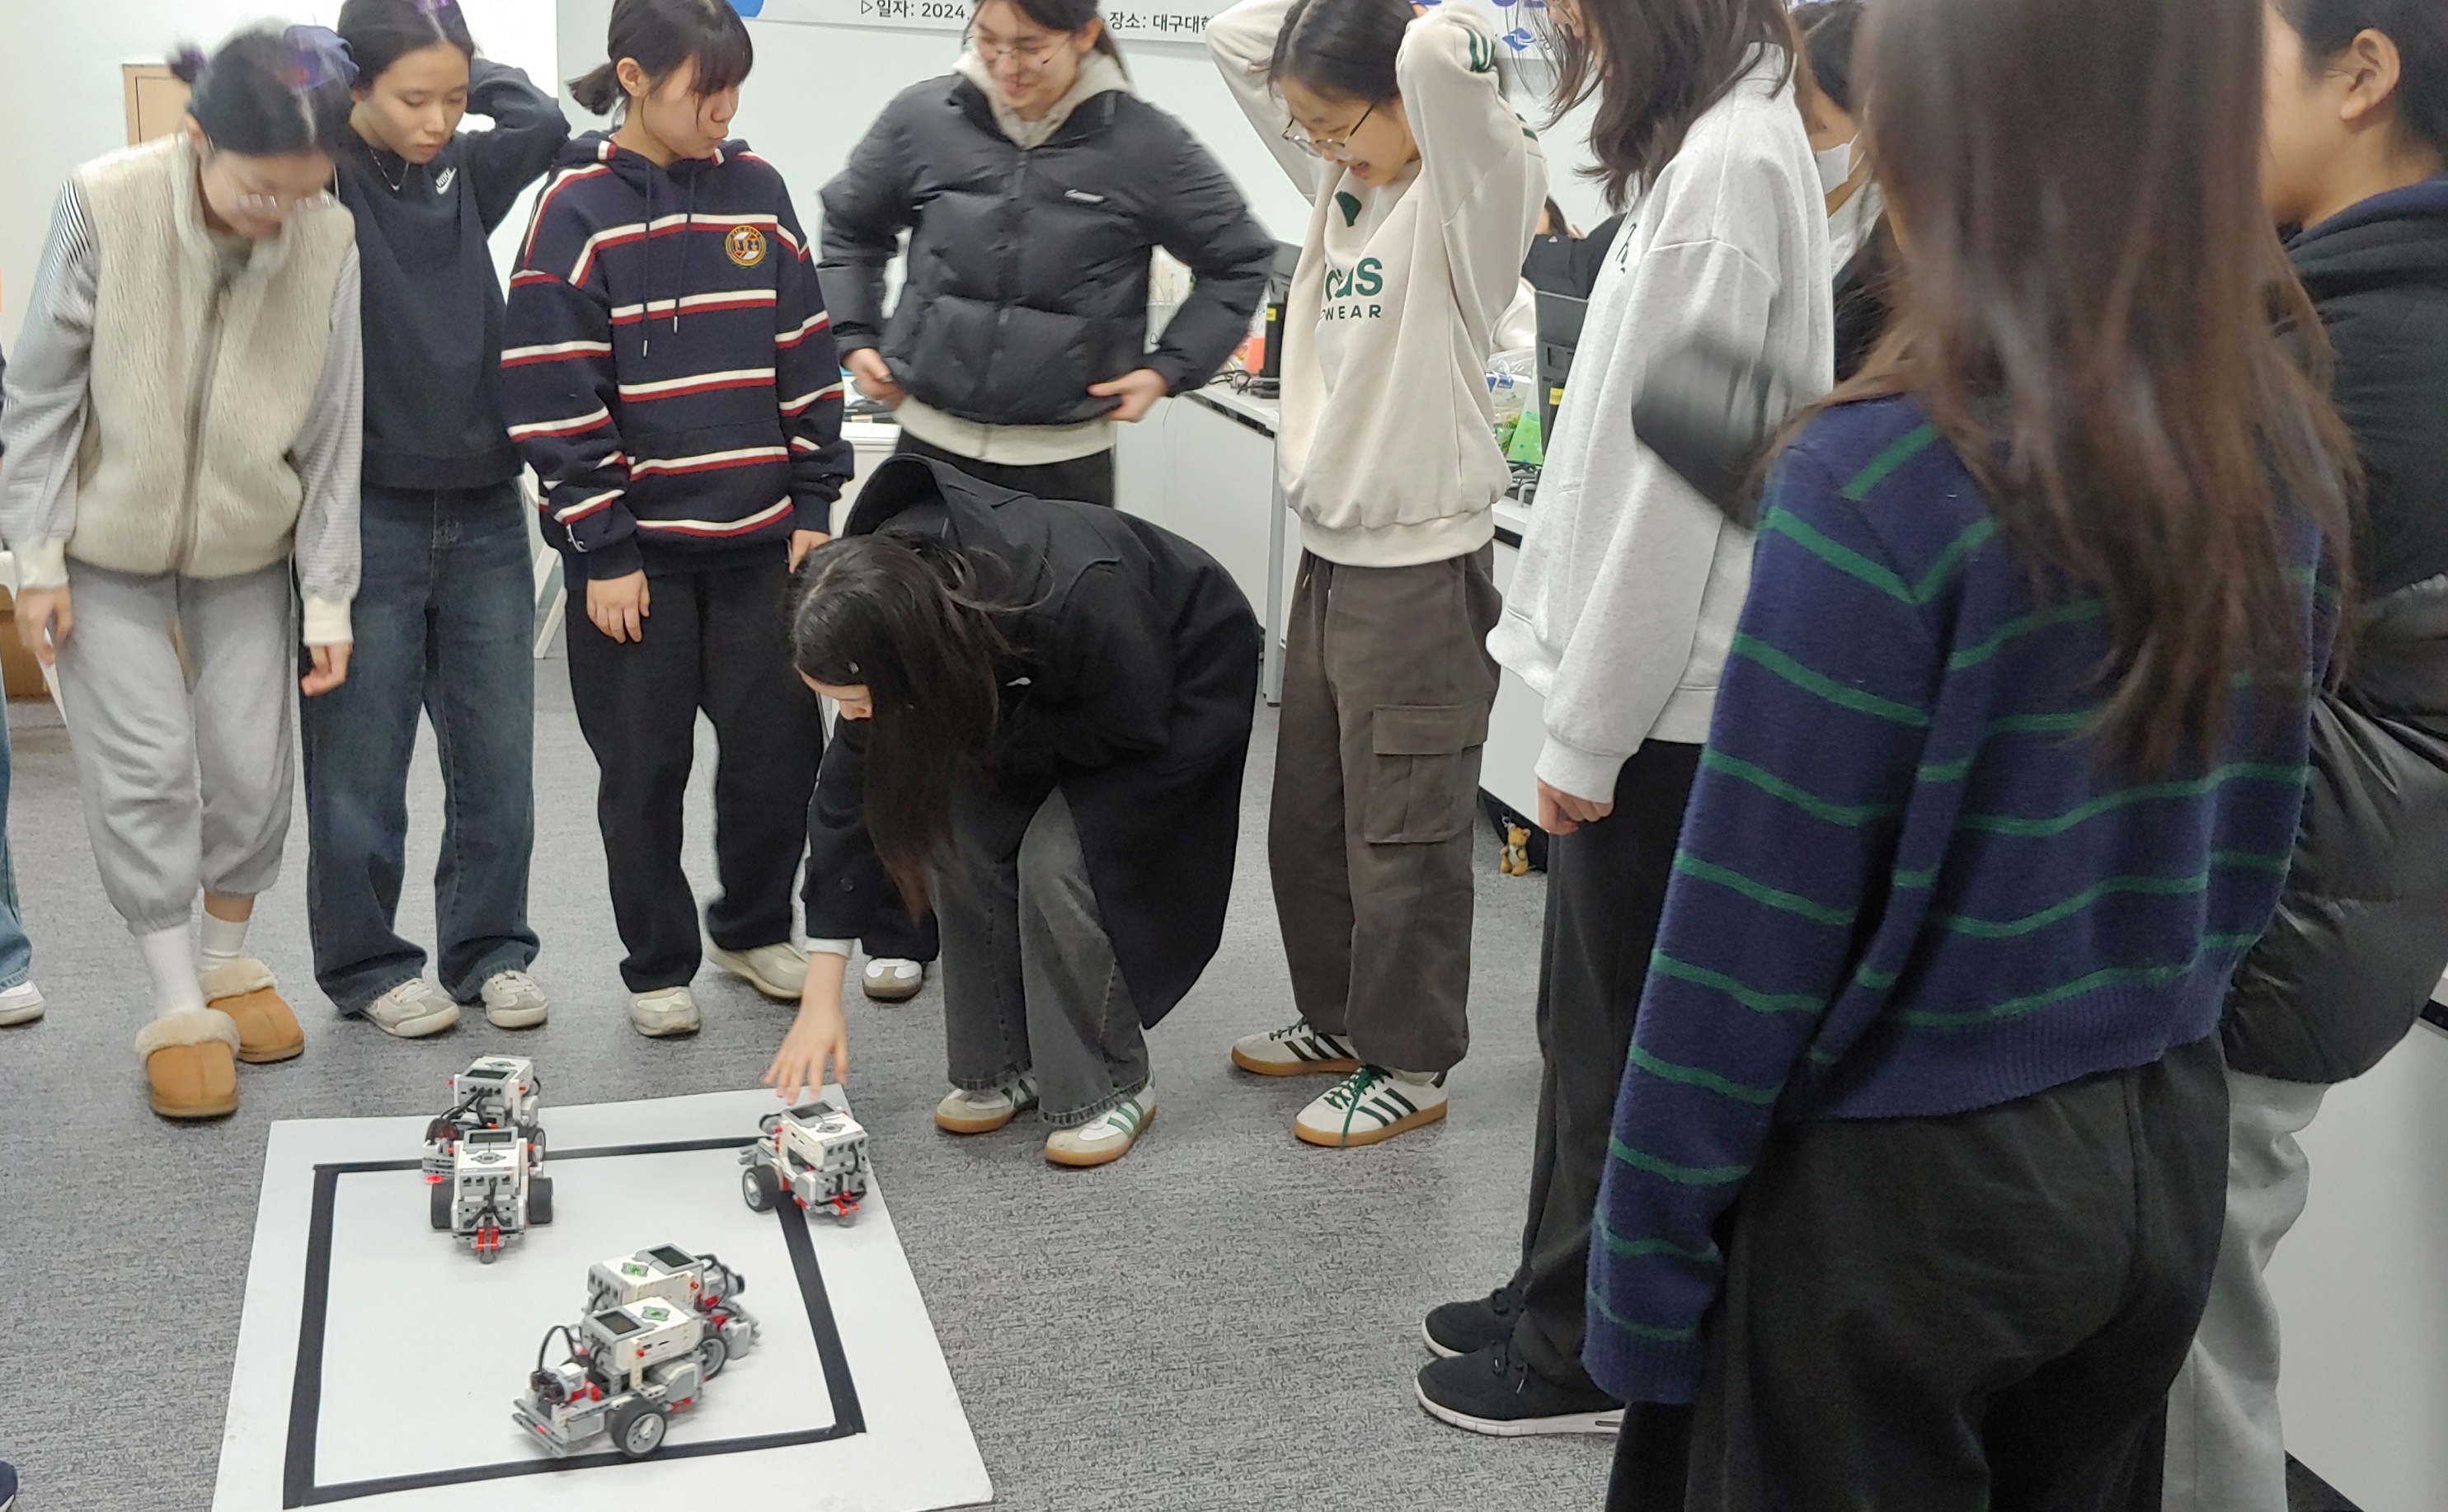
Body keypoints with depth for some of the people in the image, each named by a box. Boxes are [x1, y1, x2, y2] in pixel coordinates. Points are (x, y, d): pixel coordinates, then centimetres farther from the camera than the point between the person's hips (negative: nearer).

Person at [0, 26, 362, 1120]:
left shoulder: (329, 240, -16)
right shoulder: (104, 205, -21)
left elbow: (332, 428, -7)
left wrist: (328, 595, -5)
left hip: (246, 551, 2)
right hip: (108, 548, -2)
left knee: (251, 769, 3)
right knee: (147, 767, -4)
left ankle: (229, 961, 27)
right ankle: (176, 1007, 10)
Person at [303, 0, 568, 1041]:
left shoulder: (462, 171, 8)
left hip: (484, 508, 4)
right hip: (364, 515, -4)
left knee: (497, 758, 8)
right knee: (361, 767, 5)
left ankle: (489, 948, 22)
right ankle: (365, 963, 20)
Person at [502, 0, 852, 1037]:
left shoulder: (757, 191, 5)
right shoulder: (578, 207, -8)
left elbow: (804, 358, 9)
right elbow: (555, 397, -10)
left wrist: (813, 504, 4)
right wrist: (603, 550, -12)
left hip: (757, 539, 4)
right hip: (637, 546, -4)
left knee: (781, 745, 8)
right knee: (645, 768, 6)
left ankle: (754, 929, 30)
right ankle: (658, 966, 23)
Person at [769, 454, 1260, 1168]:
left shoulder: (1076, 599, -43)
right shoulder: (889, 591, -24)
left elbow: (1137, 728, -24)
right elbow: (851, 788, -19)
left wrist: (998, 748, -21)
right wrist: (820, 998, -19)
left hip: (1180, 677, -6)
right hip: (1054, 679, 6)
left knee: (1057, 858, -20)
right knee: (965, 835, -11)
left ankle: (1110, 1089, -1)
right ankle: (1001, 1067, 7)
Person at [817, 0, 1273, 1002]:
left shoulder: (1142, 144, -8)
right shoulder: (925, 120, -3)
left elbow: (1242, 261, 4)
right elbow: (850, 226, 15)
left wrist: (1170, 368, -3)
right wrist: (855, 339, 5)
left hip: (1065, 463, -1)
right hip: (934, 448, 2)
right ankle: (902, 926, 15)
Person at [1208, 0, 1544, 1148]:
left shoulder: (1470, 195, -12)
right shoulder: (1341, 182, 10)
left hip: (1420, 571, -8)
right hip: (1329, 557, 8)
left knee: (1401, 839, 2)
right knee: (1308, 821, 18)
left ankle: (1410, 1065, 16)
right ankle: (1337, 1020, 35)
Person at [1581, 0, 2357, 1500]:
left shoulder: (1880, 486, -23)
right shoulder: (2288, 459, -2)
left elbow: (1752, 935, -19)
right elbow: (2254, 844, 8)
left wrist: (1647, 1270, -9)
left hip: (1899, 1192, -6)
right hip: (2164, 1157, 6)